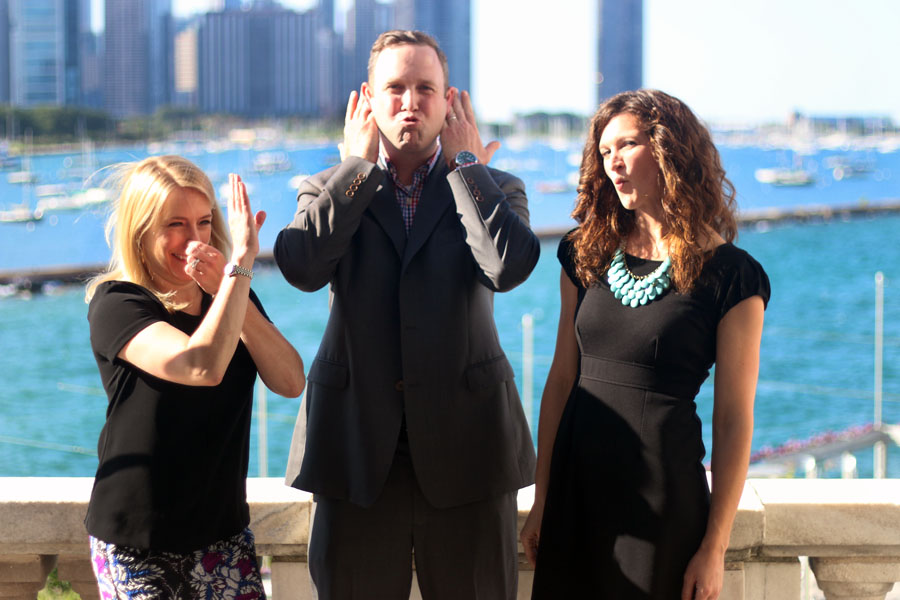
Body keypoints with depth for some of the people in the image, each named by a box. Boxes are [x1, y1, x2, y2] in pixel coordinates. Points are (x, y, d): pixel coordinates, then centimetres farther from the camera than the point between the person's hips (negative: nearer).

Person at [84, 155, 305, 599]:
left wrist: (227, 289, -17)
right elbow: (201, 366, -30)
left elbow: (290, 382, -9)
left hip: (223, 528, 5)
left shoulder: (227, 296, 7)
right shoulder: (115, 304, -12)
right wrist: (243, 260, -25)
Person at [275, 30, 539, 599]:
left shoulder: (494, 188, 6)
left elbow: (509, 265, -16)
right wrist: (360, 166, -6)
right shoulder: (330, 189, 8)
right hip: (358, 449, 0)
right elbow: (302, 266, -14)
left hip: (465, 447, 0)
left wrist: (463, 163, -7)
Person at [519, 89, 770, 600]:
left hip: (663, 496, -4)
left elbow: (734, 420, -7)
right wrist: (542, 499, 7)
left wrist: (715, 547, -9)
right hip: (576, 490, 4)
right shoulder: (587, 255, 7)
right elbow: (561, 378, 9)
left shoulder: (731, 276, -8)